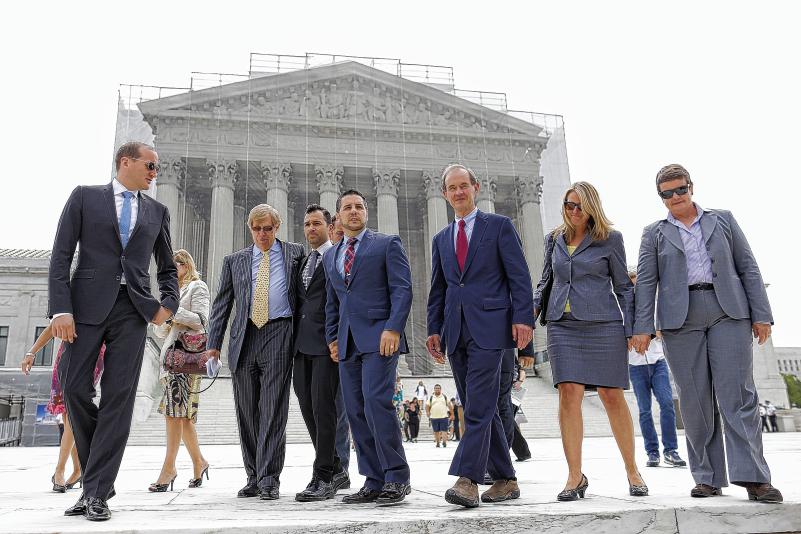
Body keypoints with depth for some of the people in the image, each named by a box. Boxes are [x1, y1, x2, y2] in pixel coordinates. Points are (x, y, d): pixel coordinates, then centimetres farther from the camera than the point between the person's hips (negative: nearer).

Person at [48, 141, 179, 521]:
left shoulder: (157, 211, 16)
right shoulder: (85, 196, 9)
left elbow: (167, 267, 22)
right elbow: (61, 255, 2)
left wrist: (168, 304, 5)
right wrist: (61, 309, -9)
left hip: (134, 308, 1)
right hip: (89, 303, -1)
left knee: (119, 396, -4)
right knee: (74, 387, -3)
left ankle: (97, 492, 1)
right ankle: (96, 476, 18)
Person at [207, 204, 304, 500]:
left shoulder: (295, 253, 11)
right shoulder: (234, 261, 16)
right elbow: (221, 305, 14)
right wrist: (213, 344, 5)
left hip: (278, 335, -3)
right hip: (243, 339, 3)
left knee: (273, 410, -8)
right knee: (247, 412, 7)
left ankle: (269, 480, -3)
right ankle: (254, 478, 17)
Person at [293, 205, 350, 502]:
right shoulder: (302, 262, 23)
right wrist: (294, 340, 12)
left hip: (328, 342, -7)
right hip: (302, 344, 8)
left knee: (323, 408, -9)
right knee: (308, 409, 8)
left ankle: (323, 479, -3)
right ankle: (335, 470, 19)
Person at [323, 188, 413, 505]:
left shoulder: (387, 244, 5)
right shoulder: (330, 256, 22)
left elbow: (402, 289, -4)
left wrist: (393, 328, -16)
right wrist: (332, 338, 14)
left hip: (379, 336, -6)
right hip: (347, 343, 6)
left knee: (377, 403, -17)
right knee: (356, 413, 3)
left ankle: (396, 478, -6)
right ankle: (374, 482, 9)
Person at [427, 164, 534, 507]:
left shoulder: (500, 226, 5)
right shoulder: (441, 239, 20)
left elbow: (519, 276, -2)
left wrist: (522, 318, -12)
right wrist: (434, 329, 9)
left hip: (488, 326, -5)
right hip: (455, 331, 6)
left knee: (478, 406, -12)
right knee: (478, 408, 8)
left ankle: (466, 479, -12)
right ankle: (505, 479, 17)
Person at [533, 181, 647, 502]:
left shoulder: (610, 239, 4)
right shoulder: (554, 239, 13)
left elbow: (623, 286, 6)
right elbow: (545, 280, 21)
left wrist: (632, 328, 0)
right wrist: (533, 307, 3)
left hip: (603, 325, -2)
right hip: (563, 325, 2)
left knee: (612, 397, 1)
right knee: (569, 395, -7)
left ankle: (632, 471, 19)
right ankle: (575, 477, 0)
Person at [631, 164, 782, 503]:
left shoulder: (723, 220, 15)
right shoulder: (654, 233, 13)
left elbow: (748, 268, 10)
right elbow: (645, 282, 5)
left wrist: (761, 314, 1)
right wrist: (642, 327, -5)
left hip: (728, 311, 0)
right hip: (680, 319, 0)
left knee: (737, 393, -7)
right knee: (695, 399, 1)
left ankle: (753, 476, -5)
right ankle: (708, 477, 8)